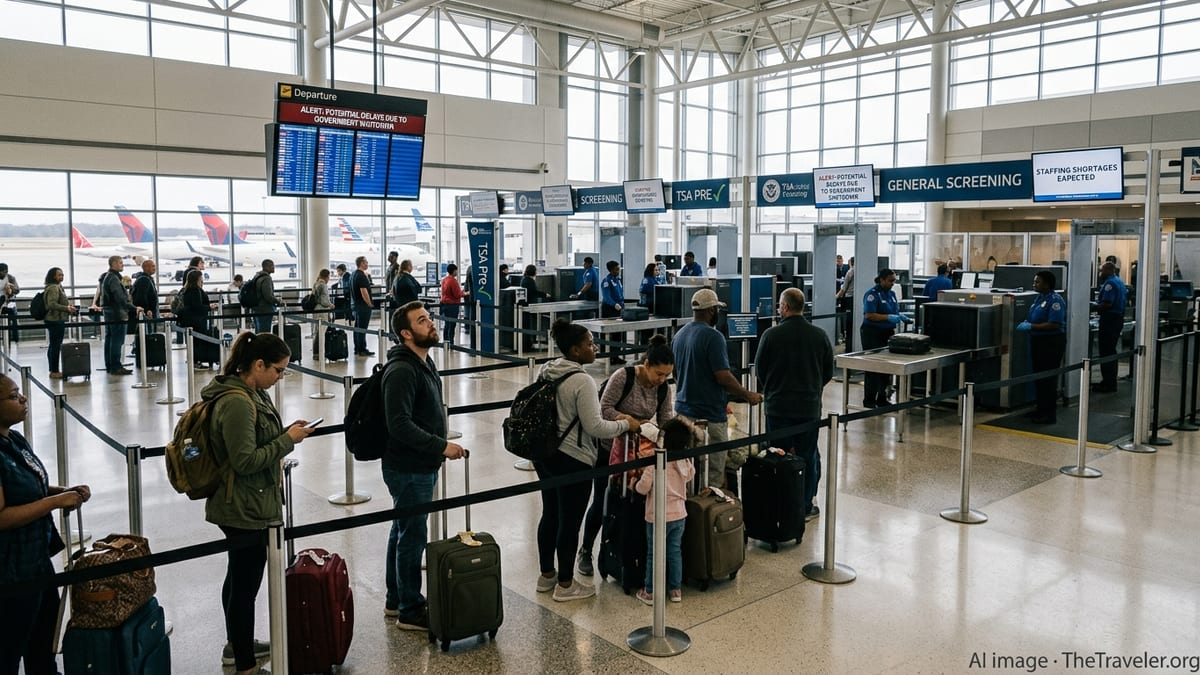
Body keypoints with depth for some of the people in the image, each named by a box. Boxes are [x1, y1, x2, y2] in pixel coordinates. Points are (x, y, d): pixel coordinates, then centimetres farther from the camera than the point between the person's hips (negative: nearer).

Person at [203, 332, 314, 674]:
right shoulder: (237, 403, -24)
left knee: (239, 576, 23)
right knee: (246, 581, 1)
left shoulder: (251, 392, 6)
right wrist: (288, 440, -18)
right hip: (245, 509, -11)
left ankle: (237, 644, 40)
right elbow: (245, 460, -25)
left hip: (243, 505, 11)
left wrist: (285, 432, 2)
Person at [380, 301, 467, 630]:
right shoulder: (401, 371, -21)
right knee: (413, 538, 1)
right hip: (409, 470, -10)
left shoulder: (424, 362, 11)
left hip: (421, 466, 10)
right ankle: (411, 610, 14)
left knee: (402, 533, 19)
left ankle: (395, 600, 34)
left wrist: (437, 450, 16)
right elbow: (399, 424, -27)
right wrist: (441, 446, -25)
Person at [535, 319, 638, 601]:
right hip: (572, 461, -9)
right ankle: (565, 585, 18)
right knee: (570, 522, 5)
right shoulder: (582, 381, -21)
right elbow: (594, 427, -21)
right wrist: (625, 424, -7)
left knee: (550, 515, 19)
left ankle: (546, 575, 33)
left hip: (544, 455, 9)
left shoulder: (546, 372, 4)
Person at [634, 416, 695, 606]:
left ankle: (650, 592, 16)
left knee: (654, 554, 7)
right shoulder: (686, 464, -4)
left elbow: (643, 488, -17)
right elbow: (690, 475, 18)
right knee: (675, 552, 16)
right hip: (679, 515, 5)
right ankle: (676, 589, 22)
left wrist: (635, 484, 3)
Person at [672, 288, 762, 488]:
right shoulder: (712, 336, -16)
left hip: (683, 410, 8)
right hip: (709, 415, -8)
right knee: (714, 475, 0)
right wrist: (748, 395, -6)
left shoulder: (679, 335, 9)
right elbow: (723, 377, -19)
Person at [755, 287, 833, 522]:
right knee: (808, 456, 12)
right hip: (810, 406, 2)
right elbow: (829, 372, 6)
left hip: (778, 406, -2)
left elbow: (759, 369, -2)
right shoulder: (820, 336, -3)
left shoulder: (771, 335, -12)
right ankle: (806, 506, 17)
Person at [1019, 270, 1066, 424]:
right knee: (1038, 376, 15)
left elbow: (1054, 325, -23)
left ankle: (1049, 414, 4)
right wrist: (1026, 323, 0)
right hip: (1038, 341, 9)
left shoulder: (1055, 300, -16)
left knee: (1048, 378, -3)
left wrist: (1031, 327, -23)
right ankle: (1041, 408, 26)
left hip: (1052, 343, -9)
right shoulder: (1039, 298, 10)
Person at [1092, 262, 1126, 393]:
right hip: (1118, 317, 10)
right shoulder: (1119, 281, 15)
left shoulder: (1110, 283, -16)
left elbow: (1107, 304, -25)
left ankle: (1108, 383, -4)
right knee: (1111, 351, 16)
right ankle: (1111, 381, 22)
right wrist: (1098, 302, 17)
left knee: (1106, 352, -6)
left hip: (1109, 319, -10)